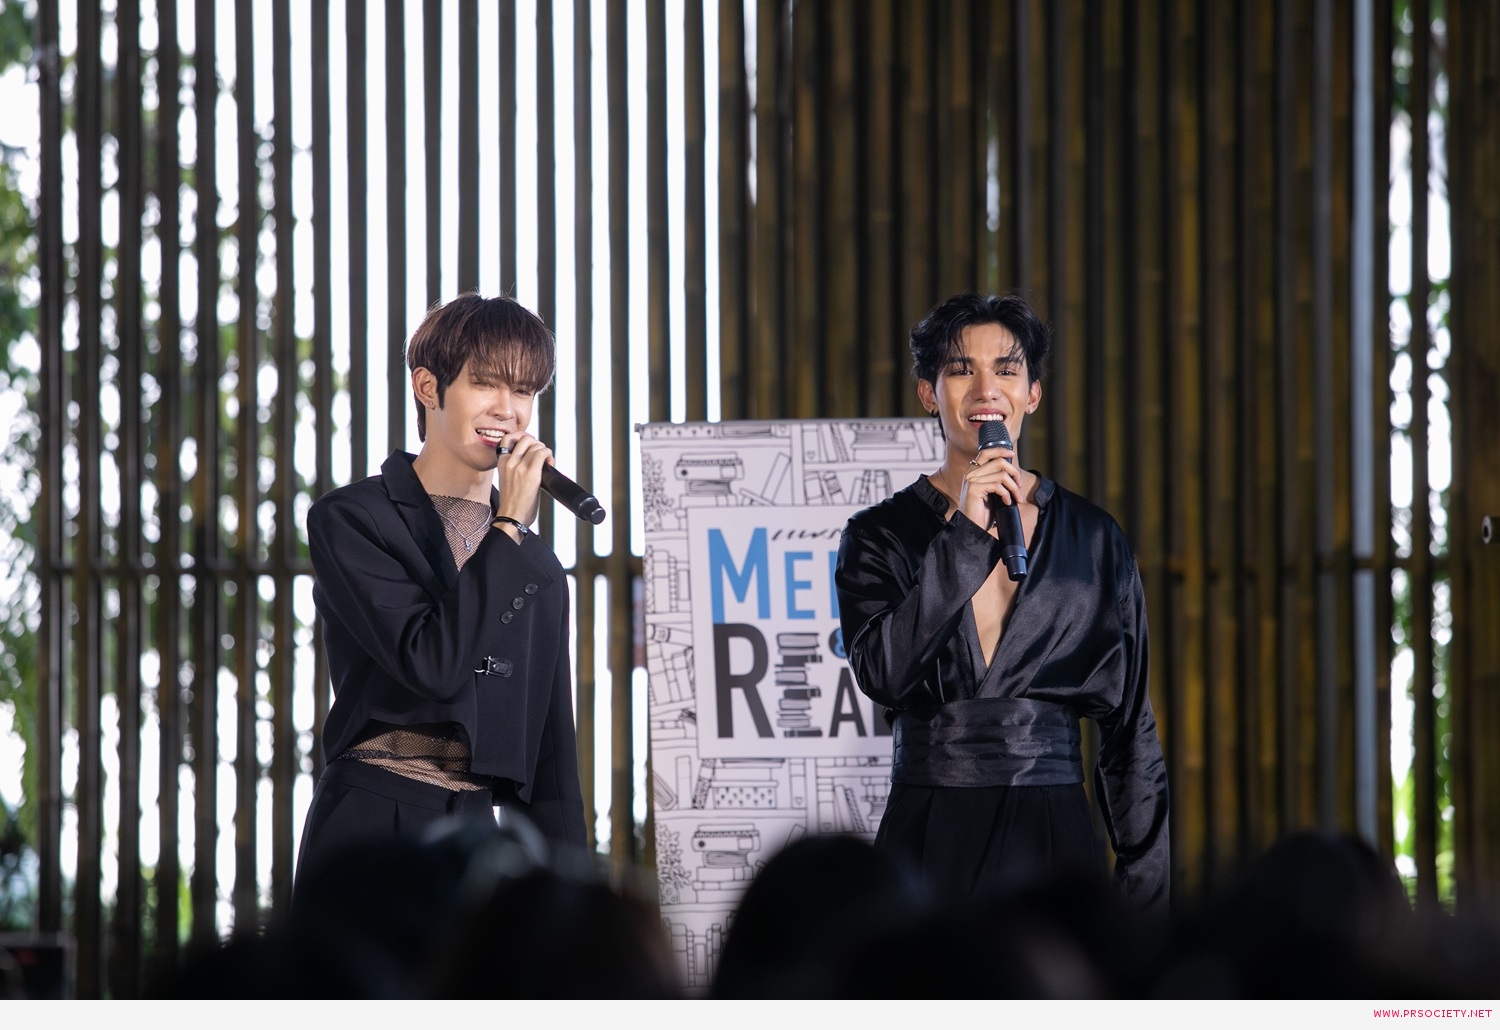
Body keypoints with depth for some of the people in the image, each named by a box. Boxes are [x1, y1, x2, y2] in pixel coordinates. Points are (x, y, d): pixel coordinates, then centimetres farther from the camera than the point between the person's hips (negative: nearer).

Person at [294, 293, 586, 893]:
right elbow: (431, 663, -15)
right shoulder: (350, 521, -1)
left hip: (487, 839, 4)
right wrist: (508, 528, -8)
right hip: (374, 837, -4)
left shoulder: (536, 564, 15)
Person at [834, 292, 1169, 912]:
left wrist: (1146, 903, 5)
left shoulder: (1094, 540, 9)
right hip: (930, 846, -1)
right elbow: (881, 674, -13)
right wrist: (965, 533, -14)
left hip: (1055, 838, 1)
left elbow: (1129, 728, 10)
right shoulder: (880, 535, 5)